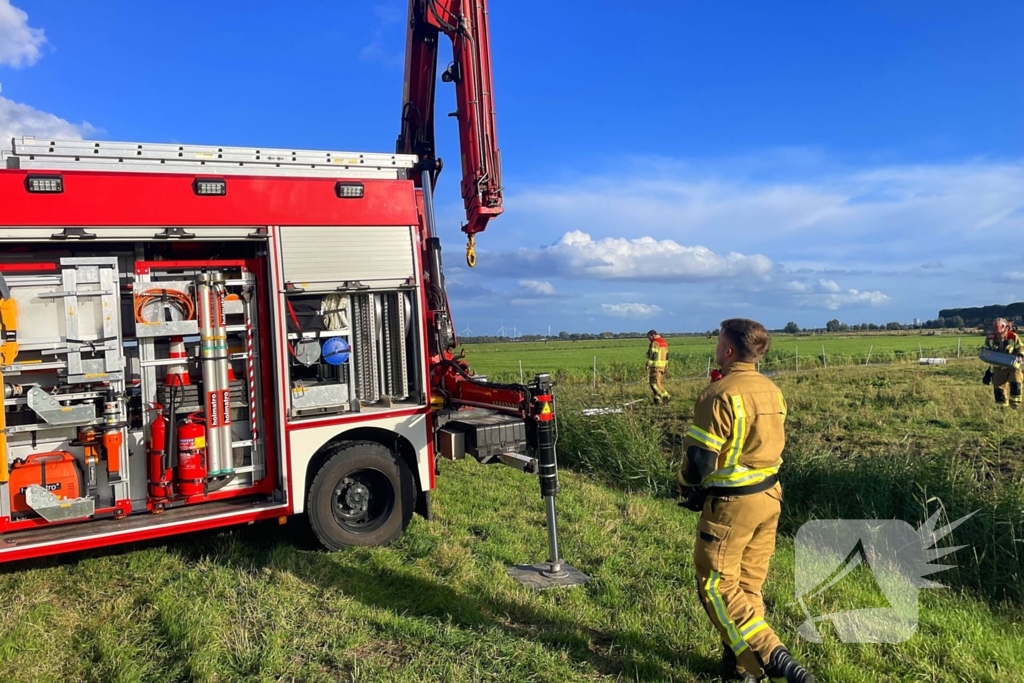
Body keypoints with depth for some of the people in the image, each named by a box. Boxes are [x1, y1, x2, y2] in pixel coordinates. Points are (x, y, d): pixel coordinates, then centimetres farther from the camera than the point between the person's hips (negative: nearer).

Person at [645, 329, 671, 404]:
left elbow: (653, 355, -20)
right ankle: (658, 399, 9)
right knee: (657, 382, 13)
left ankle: (666, 396, -11)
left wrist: (648, 365, -16)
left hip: (656, 366, -9)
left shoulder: (655, 343, -14)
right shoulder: (664, 342, 16)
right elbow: (666, 355, 19)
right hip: (662, 366, 9)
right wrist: (666, 365, 23)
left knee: (654, 383, -7)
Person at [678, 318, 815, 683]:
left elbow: (700, 458, -18)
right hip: (770, 496, 8)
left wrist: (686, 485, 1)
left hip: (730, 503, -8)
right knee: (749, 583, 17)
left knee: (716, 585, 3)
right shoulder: (772, 391, 5)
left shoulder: (719, 394, -20)